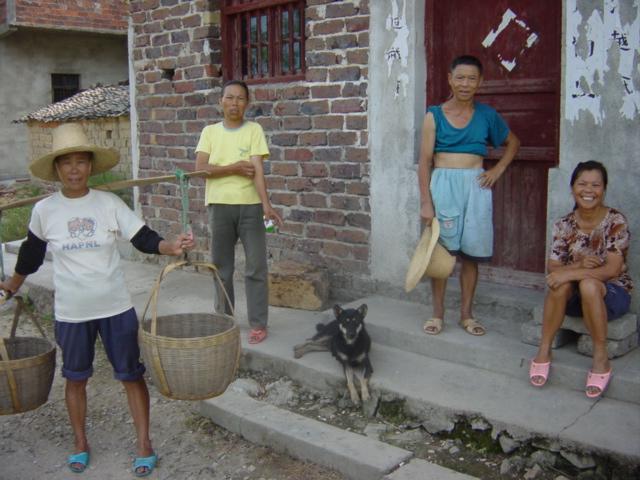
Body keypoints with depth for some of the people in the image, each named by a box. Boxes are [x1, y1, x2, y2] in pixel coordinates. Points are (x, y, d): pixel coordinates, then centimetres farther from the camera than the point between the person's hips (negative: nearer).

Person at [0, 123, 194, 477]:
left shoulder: (109, 203, -7)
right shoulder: (44, 210, -4)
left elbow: (143, 239, -9)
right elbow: (32, 252, 13)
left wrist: (172, 246, -29)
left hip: (116, 307, -1)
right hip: (71, 312, 1)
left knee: (131, 375, 7)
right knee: (76, 378, 16)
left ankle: (144, 444, 22)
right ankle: (80, 443, 36)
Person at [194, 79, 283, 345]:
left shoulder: (254, 130, 0)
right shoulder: (210, 131, 6)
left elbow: (258, 169, -10)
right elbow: (200, 168, -5)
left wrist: (266, 205, -22)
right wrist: (234, 167, -13)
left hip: (249, 206, -2)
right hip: (219, 206, 2)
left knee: (256, 268, -1)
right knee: (221, 268, 12)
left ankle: (258, 323, 9)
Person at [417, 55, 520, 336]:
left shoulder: (486, 115, 7)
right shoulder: (435, 115, 0)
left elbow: (513, 142, 22)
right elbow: (425, 161, -4)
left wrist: (498, 169, 6)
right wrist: (425, 202, -11)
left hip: (475, 186, 2)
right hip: (443, 184, -2)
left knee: (471, 253, 6)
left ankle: (466, 314, 18)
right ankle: (438, 314, 11)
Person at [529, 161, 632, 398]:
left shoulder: (616, 221, -14)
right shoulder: (564, 225, -3)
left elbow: (612, 269, -20)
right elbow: (552, 268, -6)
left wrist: (571, 273, -31)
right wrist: (579, 265, -27)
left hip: (612, 292, -3)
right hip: (575, 296, 3)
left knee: (588, 285, -36)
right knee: (560, 284, -31)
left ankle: (601, 359, -24)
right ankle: (544, 351, -22)